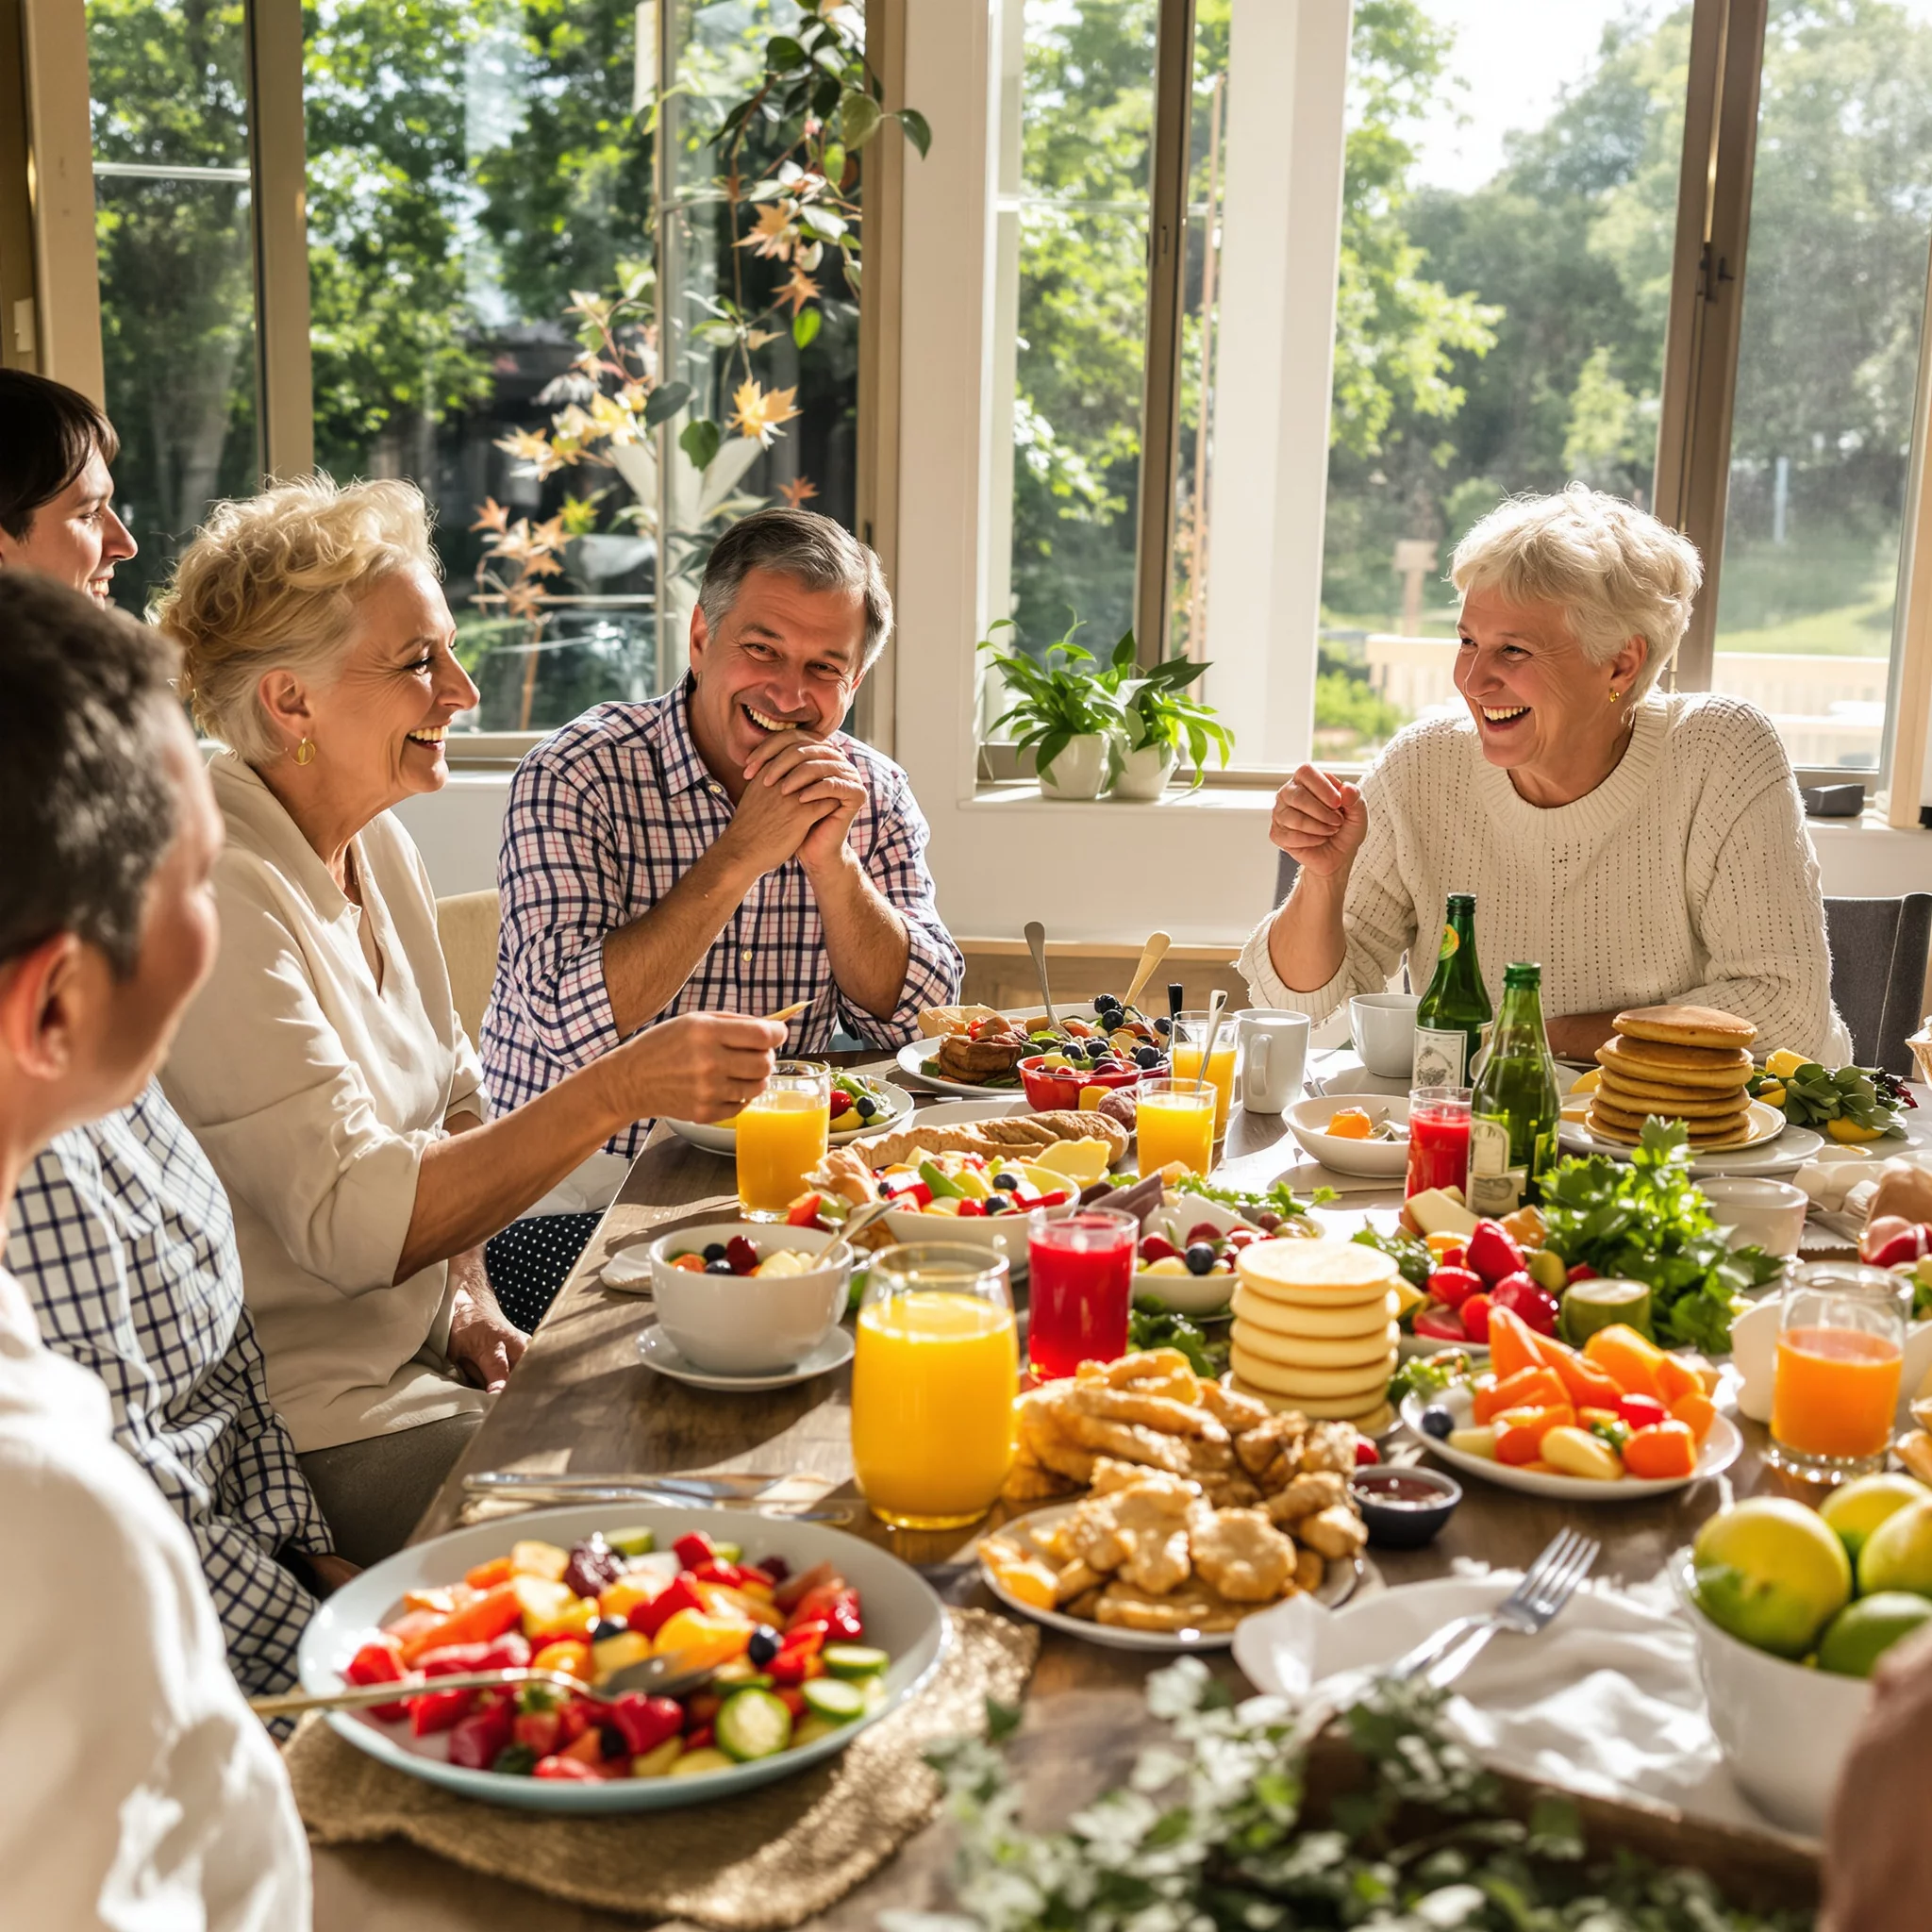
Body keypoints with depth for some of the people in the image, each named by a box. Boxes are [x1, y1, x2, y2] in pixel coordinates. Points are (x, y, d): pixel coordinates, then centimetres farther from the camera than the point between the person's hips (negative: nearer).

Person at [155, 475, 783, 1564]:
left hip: (420, 1347, 8)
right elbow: (350, 1224, -26)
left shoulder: (378, 846, 7)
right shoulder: (221, 899, -22)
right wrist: (619, 1091, -33)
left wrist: (470, 1297, 2)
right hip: (317, 1425, -8)